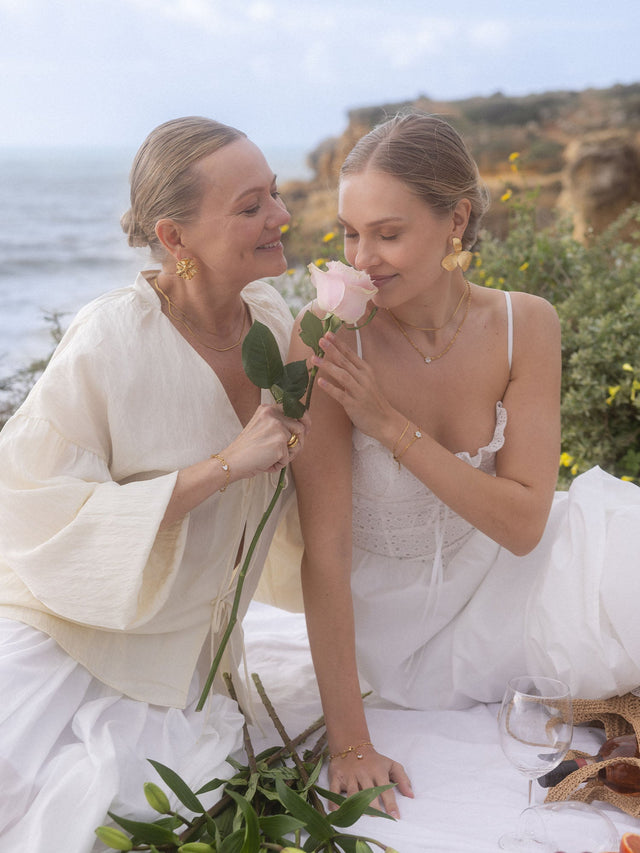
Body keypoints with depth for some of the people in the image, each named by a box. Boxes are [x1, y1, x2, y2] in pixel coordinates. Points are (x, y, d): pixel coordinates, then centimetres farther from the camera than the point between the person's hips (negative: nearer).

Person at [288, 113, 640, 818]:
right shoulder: (328, 345, -23)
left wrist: (393, 427, -27)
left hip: (497, 573, 3)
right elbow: (325, 549, -22)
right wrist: (349, 742, -22)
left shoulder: (524, 326, -15)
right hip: (386, 607, -3)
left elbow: (524, 523, -15)